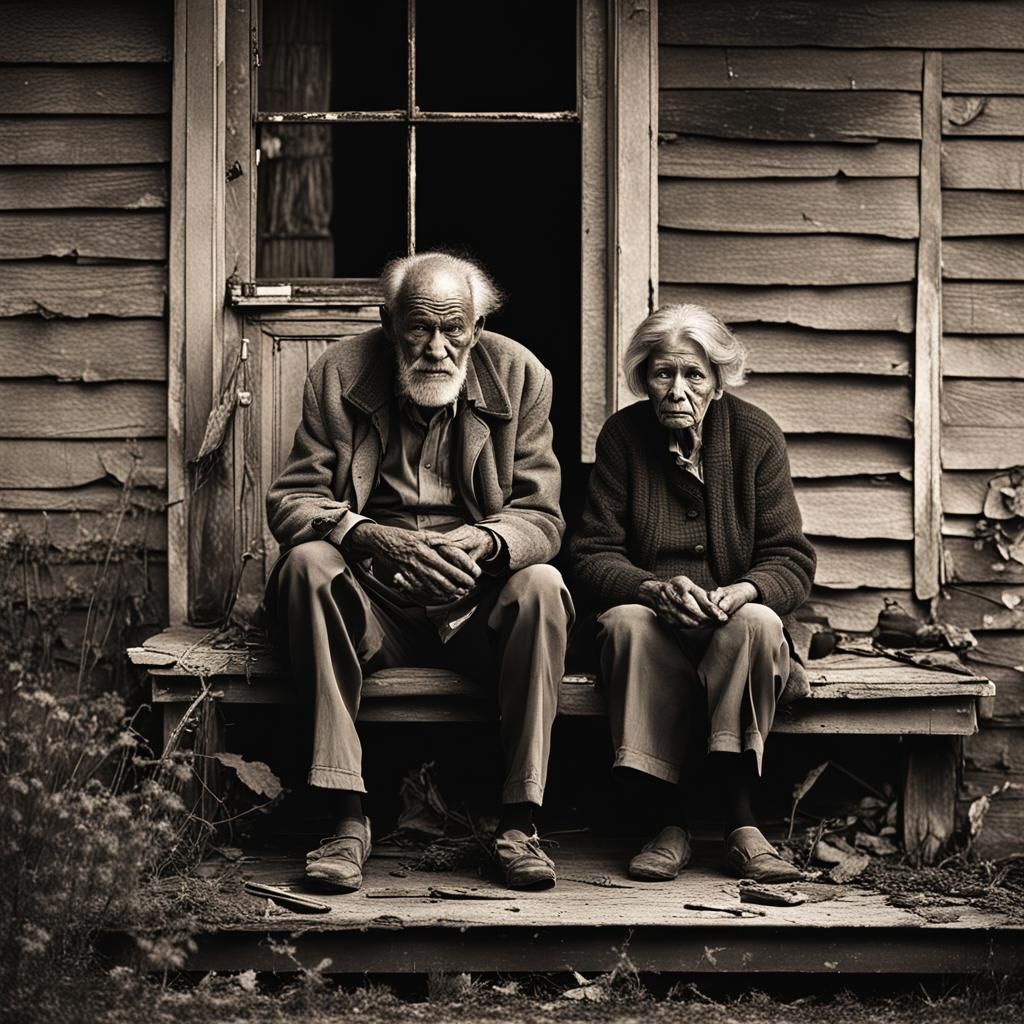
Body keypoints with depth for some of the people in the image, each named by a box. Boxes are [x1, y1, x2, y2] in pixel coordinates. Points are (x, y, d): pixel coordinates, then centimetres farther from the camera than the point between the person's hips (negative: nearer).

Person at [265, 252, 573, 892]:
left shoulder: (520, 377, 0)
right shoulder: (340, 375, -2)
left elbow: (541, 516, -3)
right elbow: (291, 500, -7)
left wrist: (482, 542, -27)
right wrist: (374, 538, -28)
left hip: (477, 605, 0)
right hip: (373, 602, 0)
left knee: (542, 586, -29)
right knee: (307, 562, -29)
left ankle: (519, 823, -24)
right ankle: (349, 819, -31)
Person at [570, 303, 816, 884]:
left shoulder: (757, 436, -2)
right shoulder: (623, 436, -2)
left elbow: (792, 559, -4)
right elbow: (594, 555, -5)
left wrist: (744, 590, -27)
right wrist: (655, 589, -27)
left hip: (734, 623, 0)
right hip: (654, 626, 0)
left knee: (759, 622, -34)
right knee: (627, 621, -34)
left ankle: (743, 824, -32)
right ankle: (667, 826, -31)